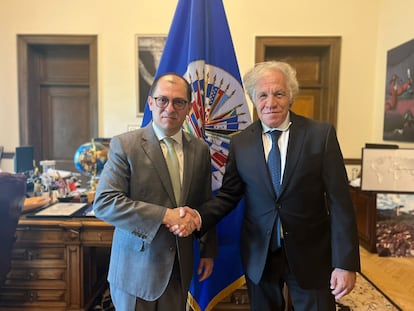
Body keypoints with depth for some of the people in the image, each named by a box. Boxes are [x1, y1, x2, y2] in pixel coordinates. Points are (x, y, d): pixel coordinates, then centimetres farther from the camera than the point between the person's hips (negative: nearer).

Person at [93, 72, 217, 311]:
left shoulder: (200, 149, 2)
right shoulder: (125, 145, -11)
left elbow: (205, 205, 9)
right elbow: (104, 202, -18)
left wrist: (209, 250, 12)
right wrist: (165, 215, -23)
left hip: (180, 267, 4)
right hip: (136, 268, -3)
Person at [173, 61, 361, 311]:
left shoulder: (321, 134, -9)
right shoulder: (240, 143, -3)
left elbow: (340, 202, -9)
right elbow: (228, 195, 2)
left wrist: (345, 263, -10)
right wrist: (199, 217, -16)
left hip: (311, 256, -1)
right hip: (259, 257, 2)